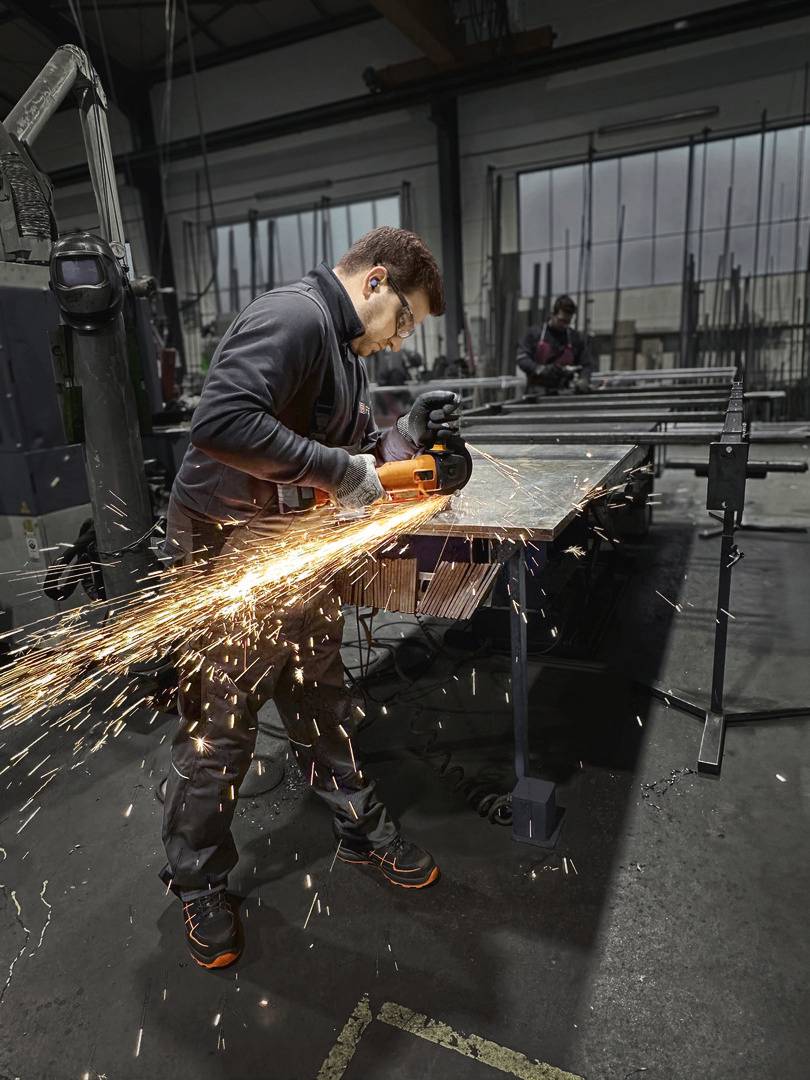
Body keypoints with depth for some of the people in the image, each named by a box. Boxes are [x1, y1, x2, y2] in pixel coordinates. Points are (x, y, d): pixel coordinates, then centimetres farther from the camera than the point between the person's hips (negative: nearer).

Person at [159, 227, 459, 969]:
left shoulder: (346, 351, 13)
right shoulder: (293, 317, -19)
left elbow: (358, 455, 16)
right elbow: (221, 423, -33)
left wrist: (409, 434, -2)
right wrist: (338, 469, -28)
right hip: (222, 552, -9)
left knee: (323, 699, 19)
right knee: (218, 727, 6)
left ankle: (361, 829, 39)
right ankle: (199, 882, 29)